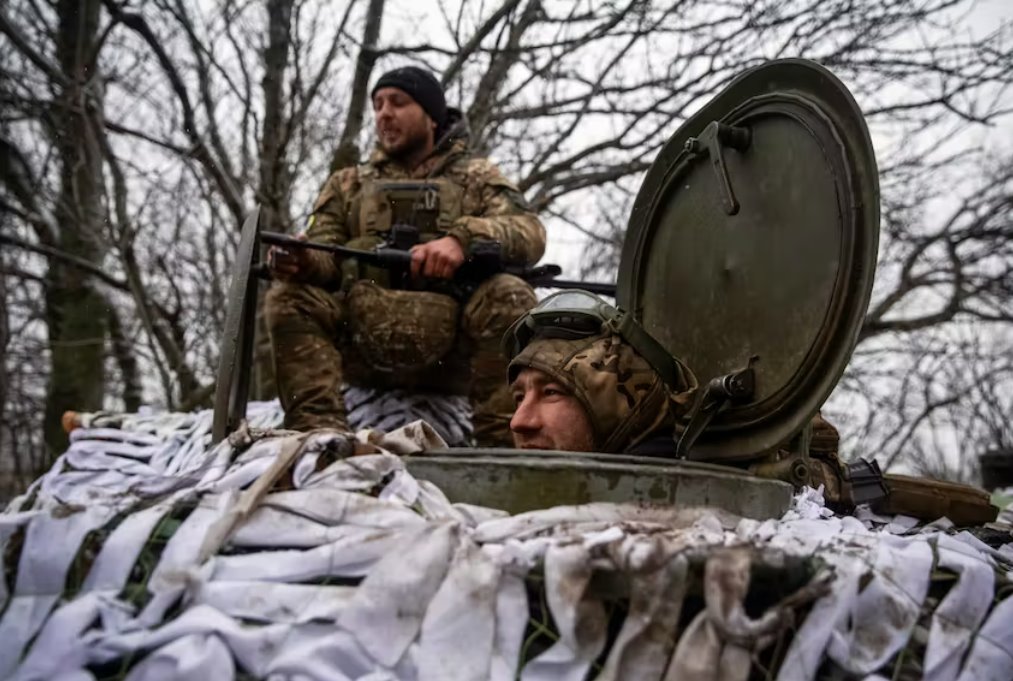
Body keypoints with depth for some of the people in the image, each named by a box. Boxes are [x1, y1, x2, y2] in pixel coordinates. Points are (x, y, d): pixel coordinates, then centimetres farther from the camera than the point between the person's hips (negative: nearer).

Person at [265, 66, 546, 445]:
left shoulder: (477, 178, 19)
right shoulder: (348, 185, 26)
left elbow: (530, 235, 0)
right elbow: (326, 256, 12)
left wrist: (463, 238, -21)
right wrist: (302, 263, -14)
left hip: (452, 346, -2)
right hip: (364, 345, 2)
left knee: (510, 296, -29)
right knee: (290, 298, -20)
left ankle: (501, 444, -28)